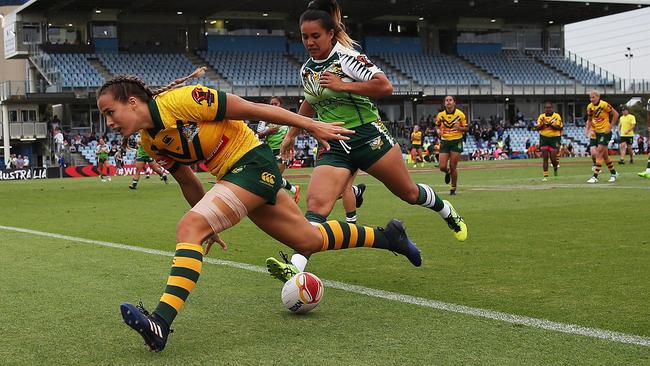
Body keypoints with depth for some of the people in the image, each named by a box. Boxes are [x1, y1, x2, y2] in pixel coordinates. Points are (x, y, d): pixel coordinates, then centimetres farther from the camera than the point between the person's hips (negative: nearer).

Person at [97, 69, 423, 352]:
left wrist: (312, 126, -12)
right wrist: (210, 224, 23)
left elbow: (251, 109, -17)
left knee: (188, 228, -25)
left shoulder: (178, 100, -22)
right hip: (230, 174, 9)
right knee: (310, 241, 18)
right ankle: (386, 236, 38)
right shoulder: (149, 142, 2)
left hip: (253, 163, -9)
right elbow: (186, 180, 17)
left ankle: (161, 323, -33)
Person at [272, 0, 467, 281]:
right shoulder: (306, 70, 9)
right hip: (334, 146, 4)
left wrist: (344, 85, -24)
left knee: (408, 193, 11)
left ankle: (447, 212, 43)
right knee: (316, 203, -19)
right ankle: (295, 267, -33)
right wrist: (291, 135, 29)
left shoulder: (347, 58, -11)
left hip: (368, 136, -4)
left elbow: (385, 86, -21)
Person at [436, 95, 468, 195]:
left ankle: (453, 189, 12)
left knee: (453, 167, -4)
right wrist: (438, 131, -6)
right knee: (442, 167, -5)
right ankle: (448, 172, 34)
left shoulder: (460, 114, -3)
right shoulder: (440, 115, 2)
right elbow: (437, 126, 17)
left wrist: (459, 128, -18)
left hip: (456, 141, -2)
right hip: (444, 141, 2)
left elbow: (465, 128, 4)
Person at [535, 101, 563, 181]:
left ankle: (555, 168, 30)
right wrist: (543, 124, -18)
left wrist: (550, 125, -25)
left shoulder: (557, 116, -2)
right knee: (545, 158, -3)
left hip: (554, 138, -2)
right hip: (544, 138, 2)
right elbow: (537, 128, 0)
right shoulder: (541, 116, 6)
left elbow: (559, 127, -12)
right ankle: (545, 176, 1)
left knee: (553, 158, -4)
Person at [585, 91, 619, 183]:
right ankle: (613, 173, 28)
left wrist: (610, 127, -11)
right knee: (604, 154, 12)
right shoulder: (590, 107, 3)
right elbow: (589, 120, 17)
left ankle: (595, 177, -14)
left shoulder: (604, 104, -16)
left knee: (599, 152, -15)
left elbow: (616, 114, -10)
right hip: (597, 133, 7)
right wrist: (588, 129, 1)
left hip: (605, 132, -7)